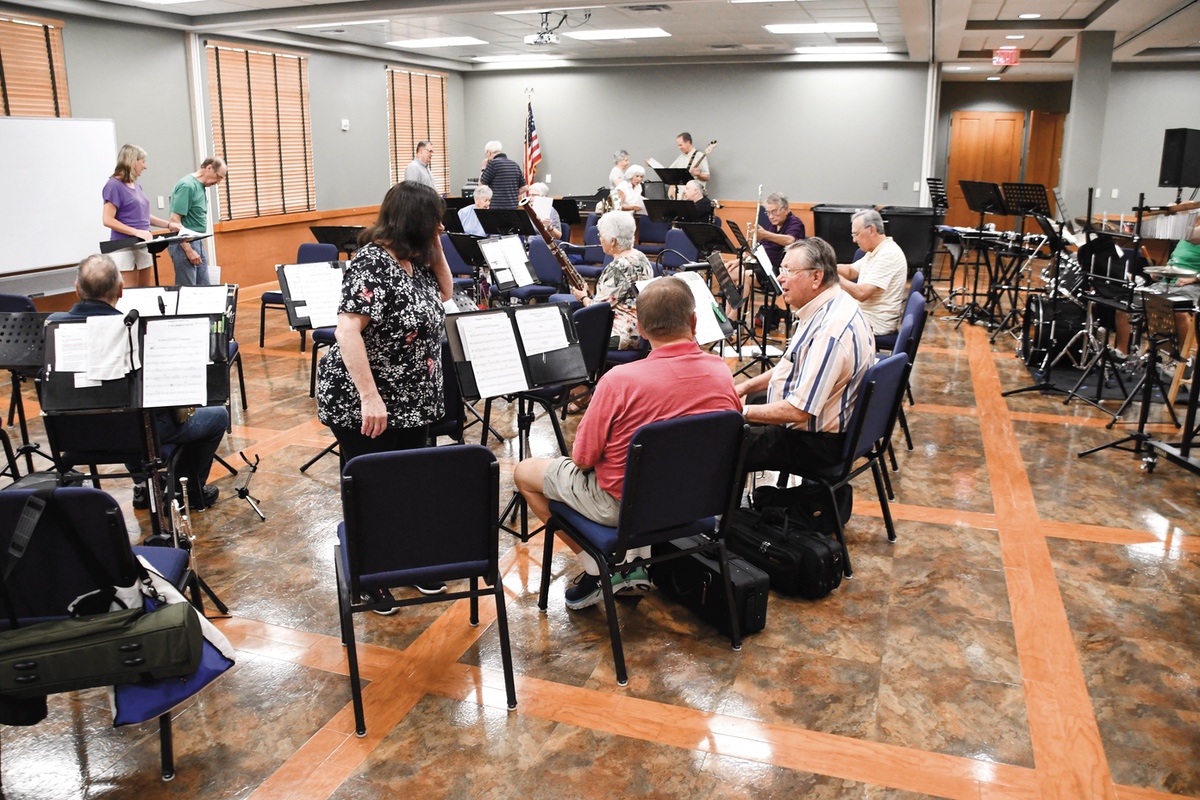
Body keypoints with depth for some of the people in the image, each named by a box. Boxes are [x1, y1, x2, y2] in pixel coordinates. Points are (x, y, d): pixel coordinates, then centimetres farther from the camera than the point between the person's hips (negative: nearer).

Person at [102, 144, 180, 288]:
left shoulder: (136, 185, 13)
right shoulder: (114, 185, -11)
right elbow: (108, 220, -16)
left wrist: (168, 224, 9)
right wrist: (136, 232, -24)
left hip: (143, 247, 8)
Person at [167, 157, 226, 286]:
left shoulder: (201, 186, 11)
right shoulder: (187, 186, -15)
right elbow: (174, 220, -19)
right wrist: (189, 251, -21)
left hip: (198, 243, 9)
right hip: (184, 244, -9)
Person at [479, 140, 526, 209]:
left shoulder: (493, 163, -8)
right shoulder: (515, 164, 11)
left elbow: (482, 185, 0)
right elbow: (523, 188, 13)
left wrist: (483, 168, 10)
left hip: (497, 208, -6)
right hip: (514, 208, 6)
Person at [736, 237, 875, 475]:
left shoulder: (831, 330, -30)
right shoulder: (827, 306, 2)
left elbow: (798, 411, -31)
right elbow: (797, 368, 16)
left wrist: (743, 411, -21)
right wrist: (746, 386, 8)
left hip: (816, 442, -11)